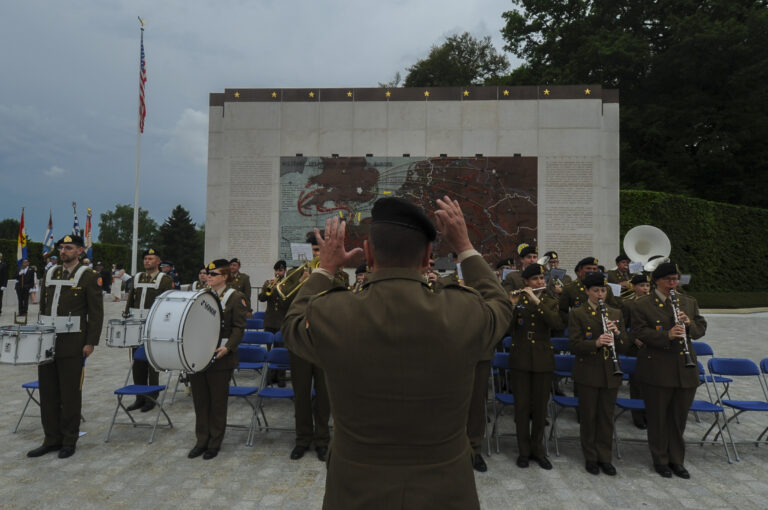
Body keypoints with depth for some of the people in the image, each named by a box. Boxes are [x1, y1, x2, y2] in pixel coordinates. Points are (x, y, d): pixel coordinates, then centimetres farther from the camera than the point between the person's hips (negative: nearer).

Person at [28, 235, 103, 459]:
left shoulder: (89, 276, -6)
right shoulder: (50, 274, 12)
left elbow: (96, 313, -8)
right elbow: (43, 308, 19)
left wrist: (91, 342, -13)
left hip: (72, 343, -6)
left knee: (70, 394, 4)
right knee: (48, 393, 12)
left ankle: (69, 441, 17)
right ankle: (52, 439, 25)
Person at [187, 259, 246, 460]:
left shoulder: (236, 298, -6)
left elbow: (238, 328, -11)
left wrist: (228, 347, -24)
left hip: (220, 359, -5)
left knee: (218, 402, 7)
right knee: (200, 401, 13)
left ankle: (214, 442, 20)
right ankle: (201, 440, 26)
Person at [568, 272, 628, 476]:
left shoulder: (616, 314, 9)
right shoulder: (577, 314, -3)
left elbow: (624, 346, 6)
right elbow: (574, 344, -12)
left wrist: (616, 333, -15)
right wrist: (596, 343, -29)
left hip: (610, 374, 3)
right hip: (587, 373, -3)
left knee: (607, 417, 10)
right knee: (588, 416, 6)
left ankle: (605, 458, 24)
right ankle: (590, 458, 21)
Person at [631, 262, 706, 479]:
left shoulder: (689, 302, 10)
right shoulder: (642, 305, -5)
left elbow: (701, 329, 11)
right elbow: (641, 333, -12)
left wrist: (690, 324, -11)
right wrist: (667, 335, -27)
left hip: (685, 370, 4)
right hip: (657, 370, -4)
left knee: (680, 417, 13)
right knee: (658, 417, 6)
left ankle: (676, 459, 28)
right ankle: (660, 459, 23)